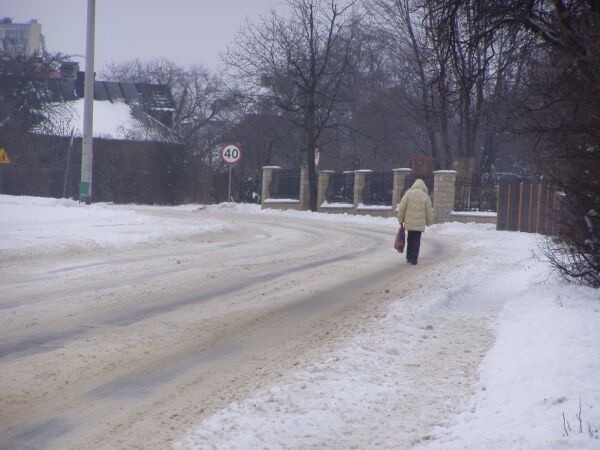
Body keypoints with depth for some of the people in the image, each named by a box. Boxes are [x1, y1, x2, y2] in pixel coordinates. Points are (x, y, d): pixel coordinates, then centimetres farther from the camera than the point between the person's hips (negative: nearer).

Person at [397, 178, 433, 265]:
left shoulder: (408, 194, -3)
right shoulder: (426, 197, -3)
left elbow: (401, 208, -2)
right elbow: (429, 212, 2)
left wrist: (400, 219, 8)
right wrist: (428, 222, 17)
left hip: (409, 222, 1)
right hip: (420, 224, -1)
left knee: (410, 240, 16)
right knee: (416, 241, 5)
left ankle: (409, 257, 21)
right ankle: (414, 259, 3)